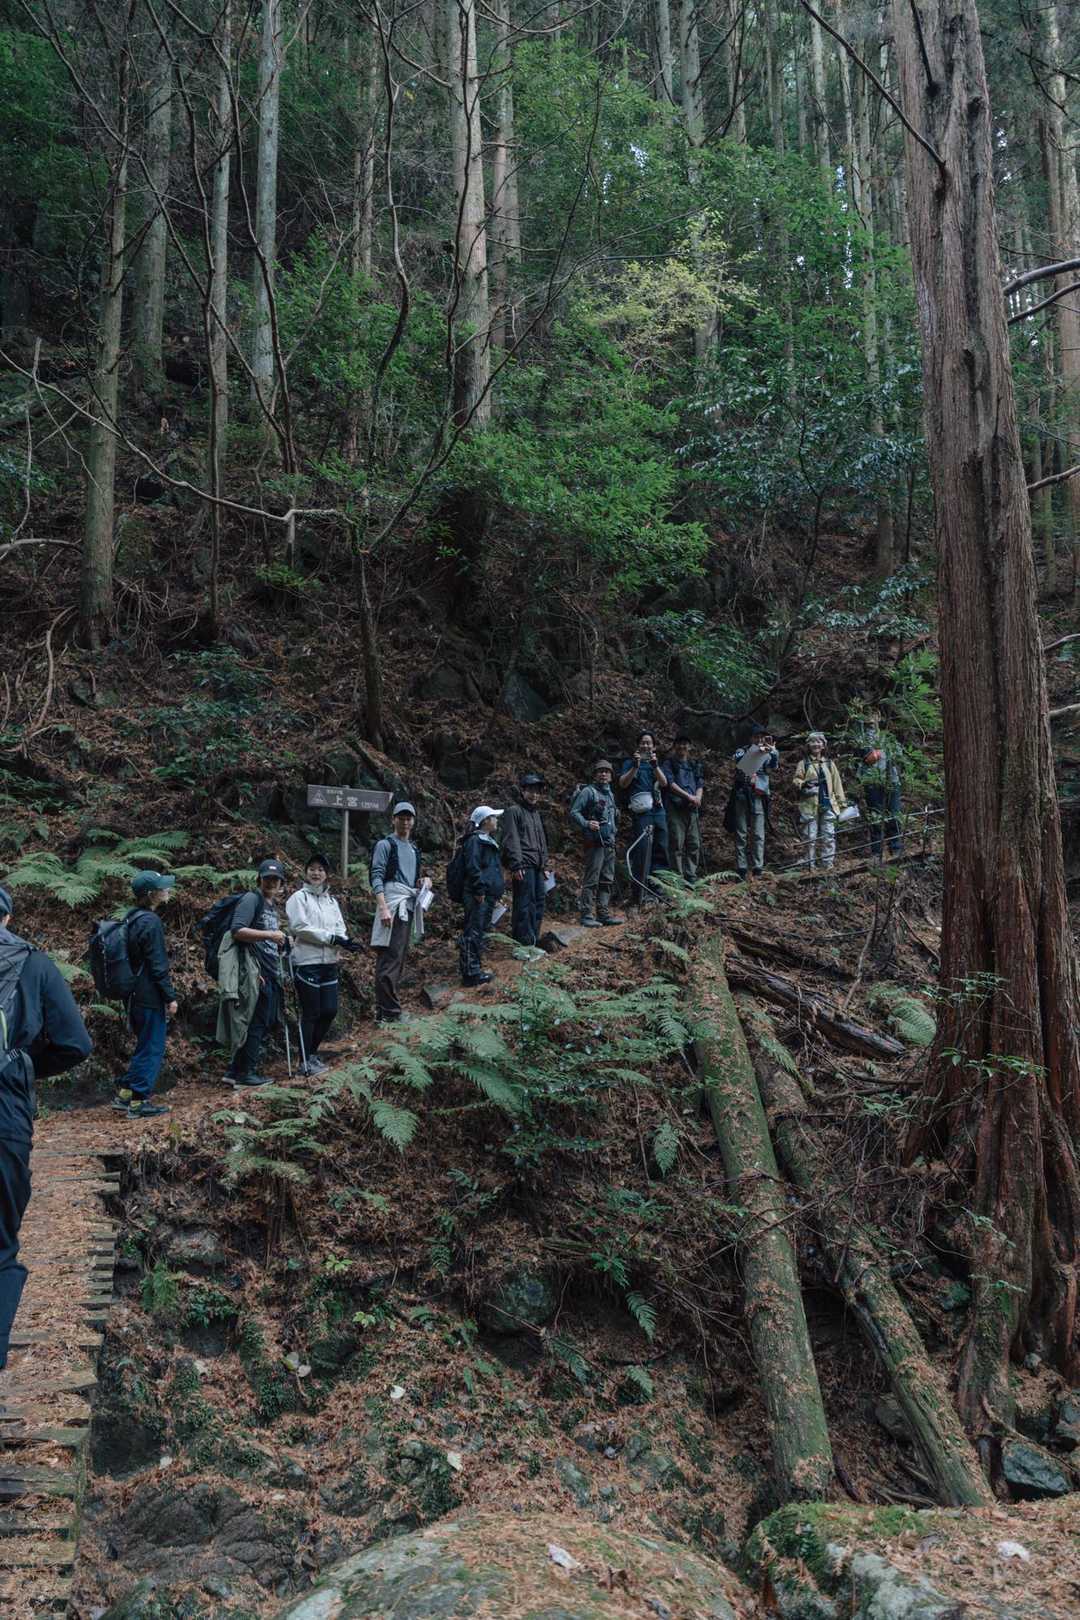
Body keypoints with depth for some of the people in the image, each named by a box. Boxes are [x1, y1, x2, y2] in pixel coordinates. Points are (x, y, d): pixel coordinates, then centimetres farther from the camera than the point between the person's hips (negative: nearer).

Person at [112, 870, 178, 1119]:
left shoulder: (133, 919, 11)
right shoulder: (151, 922, -17)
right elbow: (158, 965, -18)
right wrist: (170, 997, -13)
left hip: (135, 996, 9)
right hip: (151, 997, -9)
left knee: (144, 1046, 20)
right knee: (152, 1049, 1)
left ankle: (125, 1093, 22)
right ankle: (140, 1101, 5)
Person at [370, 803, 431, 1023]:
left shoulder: (414, 849, 22)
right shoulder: (385, 845, -1)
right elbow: (377, 877, -10)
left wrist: (422, 882, 7)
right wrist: (383, 908, -20)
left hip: (409, 906, 8)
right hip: (393, 905, -8)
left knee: (399, 958, 9)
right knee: (390, 959, -12)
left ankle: (385, 1009, 15)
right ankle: (388, 1011, -13)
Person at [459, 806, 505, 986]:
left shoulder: (488, 840, 20)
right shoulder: (475, 840, -12)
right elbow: (472, 867, -20)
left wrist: (500, 889, 23)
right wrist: (479, 890, -21)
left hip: (488, 895, 11)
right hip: (478, 896, -11)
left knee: (480, 931, 15)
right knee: (473, 932, -9)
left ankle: (475, 968, 22)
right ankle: (471, 972, -8)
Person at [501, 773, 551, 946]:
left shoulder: (537, 814, 22)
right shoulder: (514, 812, -3)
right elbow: (511, 841, -11)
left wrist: (545, 865, 19)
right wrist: (516, 865, -17)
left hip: (537, 867, 8)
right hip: (524, 866, -8)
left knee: (539, 901, 9)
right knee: (524, 904, -9)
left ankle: (534, 938, 17)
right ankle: (525, 941, -7)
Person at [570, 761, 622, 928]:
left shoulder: (610, 794, 20)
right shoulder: (588, 792, -4)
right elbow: (574, 812, -11)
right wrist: (586, 823, -26)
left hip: (609, 843, 8)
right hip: (595, 842, -8)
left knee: (607, 880, 9)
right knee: (591, 880, -9)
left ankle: (604, 913, 14)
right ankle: (587, 916, -8)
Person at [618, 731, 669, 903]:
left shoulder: (656, 763, 20)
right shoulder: (630, 763, 10)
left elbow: (664, 783, 2)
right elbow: (623, 783, -4)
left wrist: (655, 766, -12)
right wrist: (635, 767, -15)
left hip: (659, 810, 5)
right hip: (642, 812, -5)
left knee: (660, 850, 6)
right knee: (641, 850, -12)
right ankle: (638, 895, -12)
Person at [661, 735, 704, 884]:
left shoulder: (695, 765, 23)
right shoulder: (669, 764, 8)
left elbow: (700, 784, 15)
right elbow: (670, 783, -5)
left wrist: (698, 797, -6)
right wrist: (688, 796, -13)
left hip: (693, 808, 5)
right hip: (676, 808, -4)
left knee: (694, 843, 1)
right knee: (677, 844, -8)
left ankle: (691, 875, 7)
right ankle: (678, 876, -6)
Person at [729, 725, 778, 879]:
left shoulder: (766, 755, 11)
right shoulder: (742, 751, 7)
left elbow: (773, 766, -9)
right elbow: (738, 758, -16)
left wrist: (773, 752, -29)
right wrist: (756, 751, -33)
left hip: (759, 798, 1)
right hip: (741, 796, -1)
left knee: (758, 835, -1)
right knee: (741, 834, 0)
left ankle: (758, 868, 0)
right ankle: (741, 868, 2)